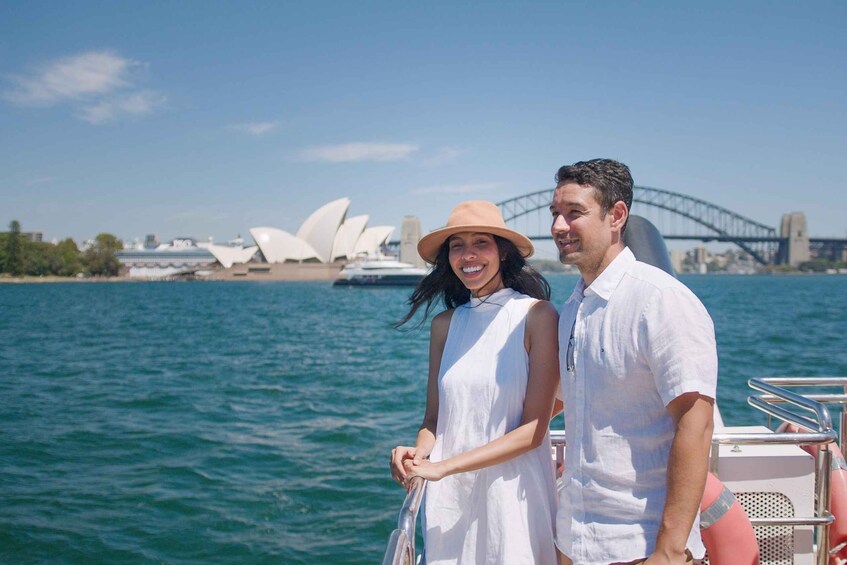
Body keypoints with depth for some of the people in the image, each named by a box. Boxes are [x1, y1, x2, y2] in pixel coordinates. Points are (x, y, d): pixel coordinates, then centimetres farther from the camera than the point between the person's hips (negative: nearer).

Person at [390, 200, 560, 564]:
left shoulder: (537, 315, -10)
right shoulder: (444, 324, 3)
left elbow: (532, 431, -13)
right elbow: (433, 419, 8)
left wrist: (443, 467, -16)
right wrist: (418, 453, -14)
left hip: (513, 494, -3)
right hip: (448, 497, 4)